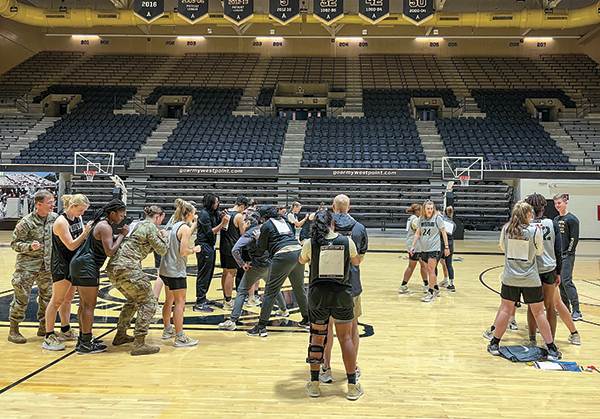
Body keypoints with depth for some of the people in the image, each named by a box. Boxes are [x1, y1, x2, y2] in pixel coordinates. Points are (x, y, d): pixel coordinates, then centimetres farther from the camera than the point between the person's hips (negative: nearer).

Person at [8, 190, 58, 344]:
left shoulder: (54, 217, 1)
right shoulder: (26, 222, -16)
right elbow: (14, 243, -11)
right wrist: (30, 246, -26)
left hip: (46, 266, 6)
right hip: (27, 267, -6)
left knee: (47, 297, 12)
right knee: (21, 298, -1)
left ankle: (44, 327, 27)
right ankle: (13, 331, 14)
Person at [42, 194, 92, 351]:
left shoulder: (77, 217, 5)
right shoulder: (61, 222, -20)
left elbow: (84, 236, 14)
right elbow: (71, 245, -22)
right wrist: (86, 232, -27)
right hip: (61, 266, -8)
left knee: (69, 298, 17)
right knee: (57, 300, -4)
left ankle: (65, 331, 29)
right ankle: (49, 337, 3)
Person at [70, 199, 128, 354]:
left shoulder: (101, 223, 16)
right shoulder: (105, 226, -16)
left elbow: (109, 241, 22)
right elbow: (110, 251, -21)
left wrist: (120, 236, 7)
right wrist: (122, 235, -14)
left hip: (80, 265, 11)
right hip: (86, 267, -11)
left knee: (84, 304, 14)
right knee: (89, 305, -6)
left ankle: (82, 339, 22)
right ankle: (85, 344, -2)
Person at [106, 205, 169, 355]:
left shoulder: (136, 225, 23)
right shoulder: (150, 227, -4)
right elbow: (162, 250, -3)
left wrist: (158, 237, 23)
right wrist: (164, 237, 15)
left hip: (113, 268, 10)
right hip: (127, 269, -10)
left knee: (134, 300, 26)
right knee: (149, 302, -4)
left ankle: (120, 335, 33)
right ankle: (139, 344, -7)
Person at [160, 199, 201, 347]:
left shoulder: (175, 225, 12)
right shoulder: (184, 227, -15)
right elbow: (183, 251, -20)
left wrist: (194, 224, 27)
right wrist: (195, 249, -3)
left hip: (166, 268, 10)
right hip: (176, 271, -10)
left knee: (170, 300, 21)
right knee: (180, 302, -5)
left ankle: (167, 330, 34)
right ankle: (180, 337, -3)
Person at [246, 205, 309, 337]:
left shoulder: (266, 225, 5)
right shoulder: (284, 221, 24)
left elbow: (262, 247, 10)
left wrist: (258, 238, 30)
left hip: (284, 255, -7)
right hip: (298, 252, 7)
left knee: (270, 291, -2)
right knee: (299, 288, 22)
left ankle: (261, 327, -2)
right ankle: (307, 320, 34)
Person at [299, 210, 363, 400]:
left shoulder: (310, 243, -7)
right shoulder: (347, 241, -5)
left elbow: (301, 260, 14)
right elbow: (356, 262, 13)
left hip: (318, 297, 0)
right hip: (342, 296, 0)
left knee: (317, 337, 14)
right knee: (346, 338, 9)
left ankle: (314, 384, 21)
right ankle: (352, 386, 16)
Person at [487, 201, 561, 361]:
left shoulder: (506, 228, -2)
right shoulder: (534, 230, -9)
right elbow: (539, 251, 5)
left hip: (510, 278, 2)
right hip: (531, 279, -2)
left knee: (505, 309, 11)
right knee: (538, 313, 7)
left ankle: (495, 344, 17)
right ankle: (552, 349, 16)